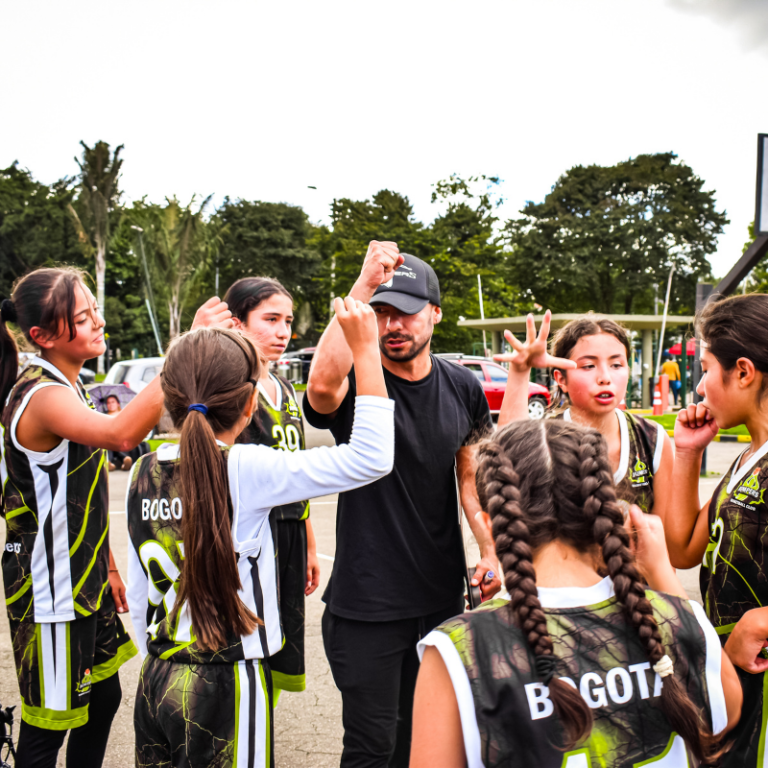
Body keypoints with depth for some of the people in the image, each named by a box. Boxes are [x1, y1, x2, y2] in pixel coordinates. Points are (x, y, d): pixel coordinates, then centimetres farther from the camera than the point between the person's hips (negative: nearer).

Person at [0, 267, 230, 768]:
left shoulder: (66, 387, 9)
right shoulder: (42, 396, -23)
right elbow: (123, 434, -45)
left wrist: (107, 567, 18)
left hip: (82, 579, 10)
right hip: (51, 588, -9)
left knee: (103, 696, 21)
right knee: (49, 724, 4)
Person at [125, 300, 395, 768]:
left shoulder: (145, 471, 1)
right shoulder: (243, 470, -17)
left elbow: (138, 595, 9)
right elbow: (371, 458, -19)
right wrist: (365, 350, -15)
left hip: (157, 682, 6)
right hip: (225, 689, -6)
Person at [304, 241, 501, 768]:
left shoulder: (462, 388, 3)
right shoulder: (355, 380, -11)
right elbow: (322, 384, -37)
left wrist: (491, 552, 1)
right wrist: (364, 284, -34)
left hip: (443, 596, 5)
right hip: (366, 601, -4)